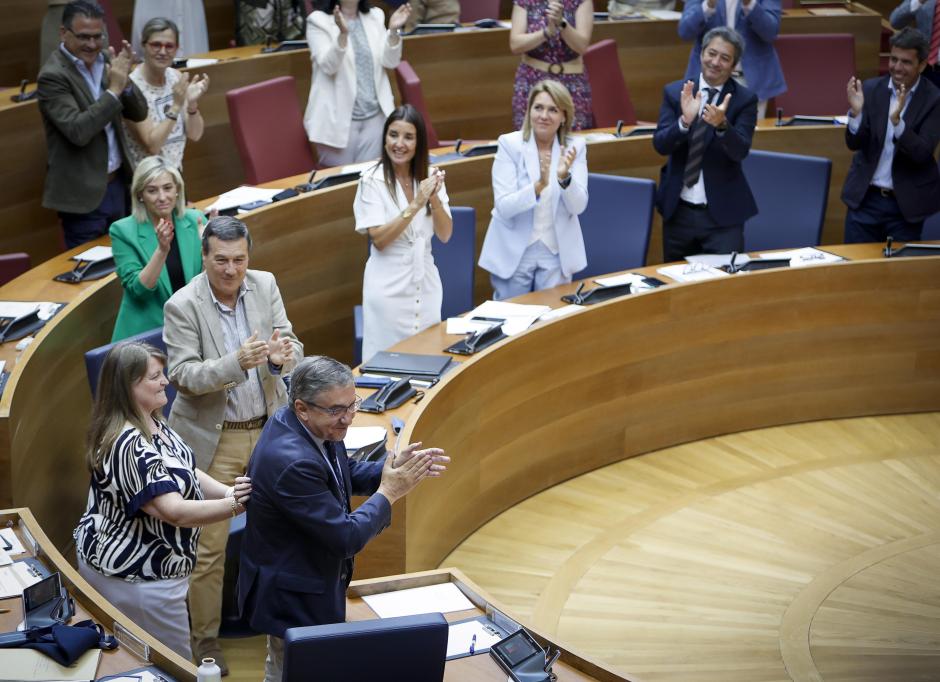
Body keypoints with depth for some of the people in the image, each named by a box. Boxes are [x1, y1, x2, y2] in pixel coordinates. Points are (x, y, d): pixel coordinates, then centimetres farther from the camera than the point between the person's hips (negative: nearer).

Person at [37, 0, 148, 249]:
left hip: (117, 183, 7)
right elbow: (78, 131, -26)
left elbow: (140, 113, 6)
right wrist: (113, 89, -23)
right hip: (83, 193, -7)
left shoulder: (103, 61, 5)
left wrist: (124, 81, -13)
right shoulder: (53, 75, -15)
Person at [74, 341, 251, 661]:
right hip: (135, 578, -10)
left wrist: (228, 491, -10)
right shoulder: (129, 445, -29)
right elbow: (175, 512, -31)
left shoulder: (151, 425, 3)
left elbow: (187, 473, 7)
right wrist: (236, 504, -28)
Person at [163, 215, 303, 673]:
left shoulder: (265, 286, -2)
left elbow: (291, 346, -3)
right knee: (209, 545, 0)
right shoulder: (182, 306, -14)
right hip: (213, 439, -4)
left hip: (268, 429, 4)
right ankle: (205, 637, 14)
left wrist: (283, 356, -28)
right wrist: (237, 363, -33)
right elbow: (182, 374, -17)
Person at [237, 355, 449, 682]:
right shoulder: (293, 462, -35)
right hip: (295, 600, -10)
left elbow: (346, 474, 11)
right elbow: (347, 538, -29)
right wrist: (388, 493, -18)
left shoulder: (299, 423, -6)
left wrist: (391, 468, -6)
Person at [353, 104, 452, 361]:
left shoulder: (429, 176, 3)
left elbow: (445, 235, 0)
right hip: (389, 285, -4)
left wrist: (434, 198, -17)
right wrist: (415, 205, -24)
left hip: (426, 282, 4)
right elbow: (379, 240, -16)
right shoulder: (372, 180, -10)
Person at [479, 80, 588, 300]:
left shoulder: (575, 147, -2)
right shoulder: (509, 144, -10)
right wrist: (538, 186, -33)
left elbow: (578, 206, -10)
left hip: (557, 252, 2)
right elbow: (504, 207, -18)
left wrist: (565, 178, -29)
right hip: (513, 252, -2)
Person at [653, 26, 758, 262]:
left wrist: (722, 124, -36)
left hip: (722, 215, -2)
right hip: (678, 212, 2)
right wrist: (685, 121, -27)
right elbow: (660, 144, -9)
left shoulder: (745, 99, -4)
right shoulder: (674, 92, 1)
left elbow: (740, 151, -16)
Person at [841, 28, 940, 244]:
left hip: (906, 205, -2)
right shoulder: (870, 89, -1)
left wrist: (897, 120, -33)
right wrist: (856, 112, -24)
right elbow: (854, 144, -4)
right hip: (865, 198, 2)